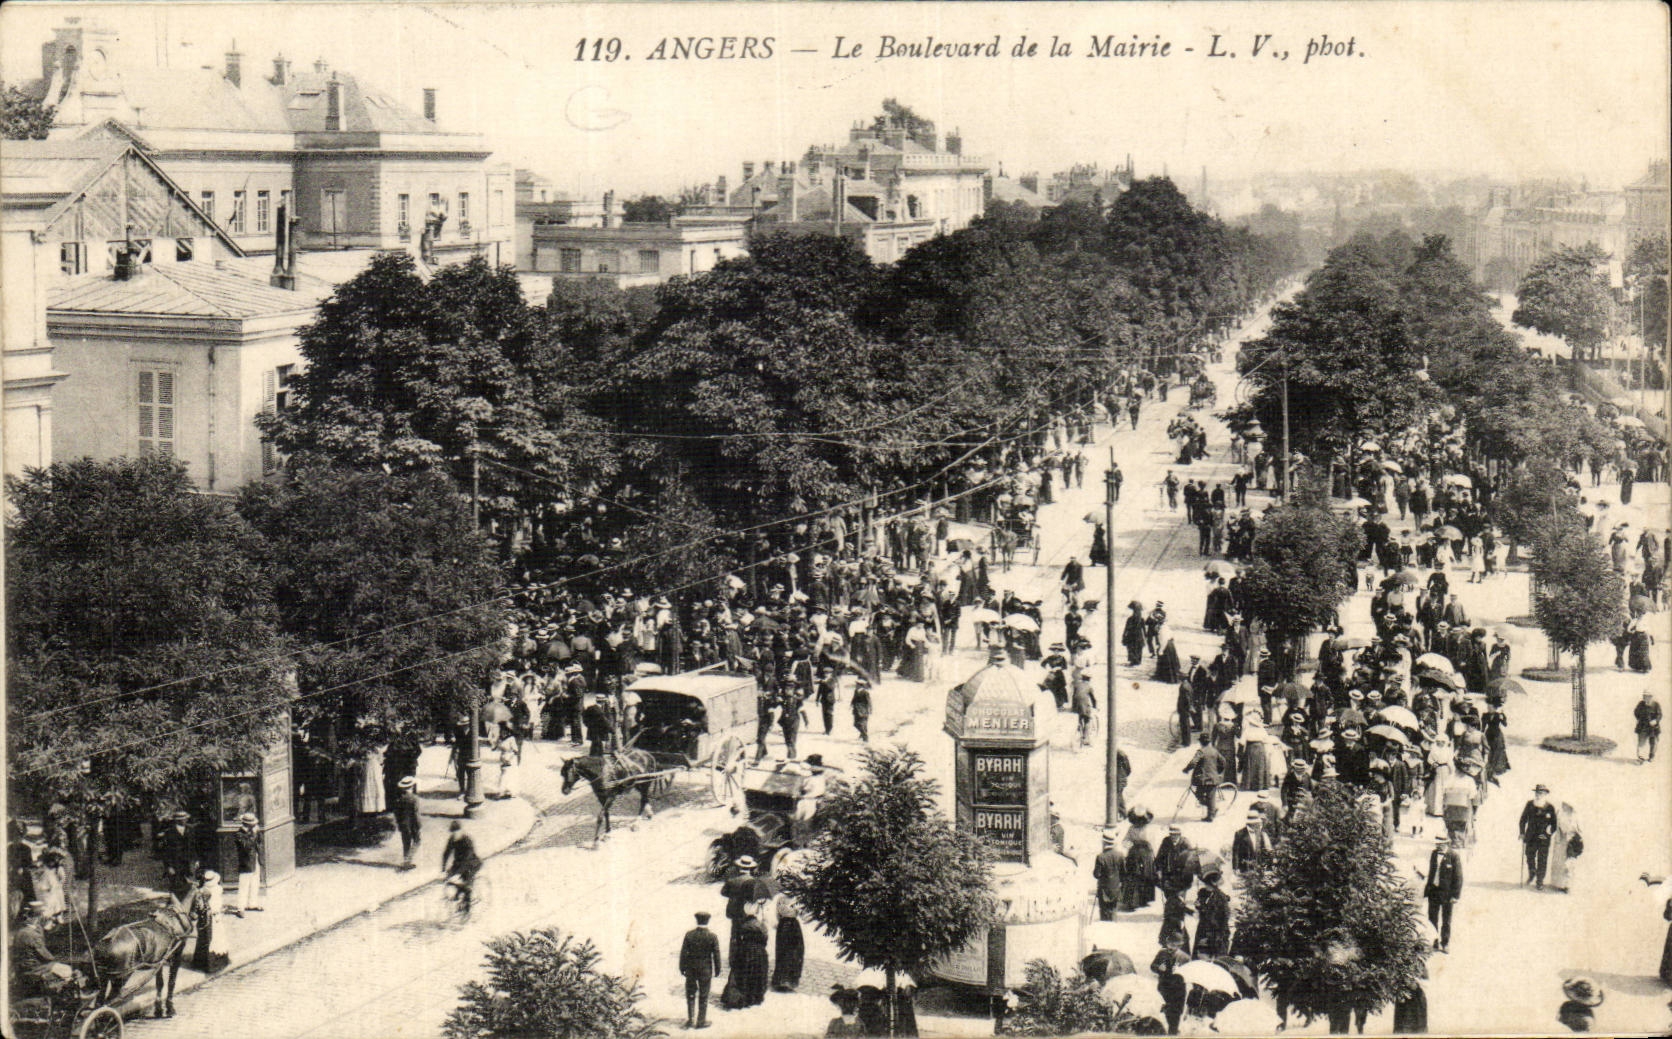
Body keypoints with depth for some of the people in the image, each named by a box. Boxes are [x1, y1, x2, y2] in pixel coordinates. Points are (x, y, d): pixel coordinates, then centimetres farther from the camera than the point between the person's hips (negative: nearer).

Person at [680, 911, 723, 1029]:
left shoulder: (689, 934, -7)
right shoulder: (712, 936, -10)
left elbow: (683, 952, -5)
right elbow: (716, 954, -6)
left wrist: (682, 968, 4)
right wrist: (717, 969, 6)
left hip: (691, 968, 1)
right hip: (706, 969, -1)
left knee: (690, 994, 14)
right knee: (703, 996, 9)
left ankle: (690, 1019, 11)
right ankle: (701, 1021, 14)